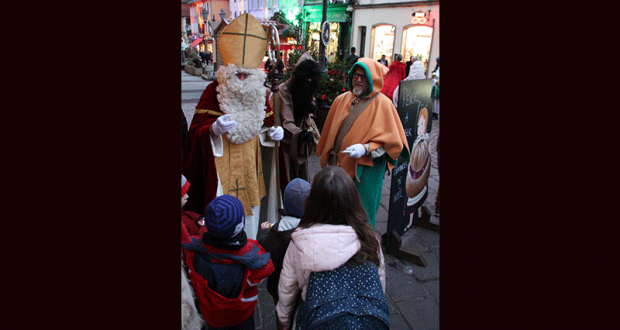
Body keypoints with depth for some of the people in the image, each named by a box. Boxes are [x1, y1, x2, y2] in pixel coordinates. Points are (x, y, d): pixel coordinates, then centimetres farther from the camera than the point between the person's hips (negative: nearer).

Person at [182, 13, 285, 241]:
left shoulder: (259, 94, 3)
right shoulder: (213, 92, -11)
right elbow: (196, 132, -14)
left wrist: (272, 133, -4)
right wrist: (214, 129, -34)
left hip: (250, 165, 5)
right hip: (222, 168, -5)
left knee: (250, 210, 16)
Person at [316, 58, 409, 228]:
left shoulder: (382, 103, -8)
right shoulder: (342, 99, 8)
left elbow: (390, 139, -11)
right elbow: (331, 131, 18)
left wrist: (365, 148, -24)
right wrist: (329, 156, 22)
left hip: (366, 169, -5)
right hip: (340, 165, 5)